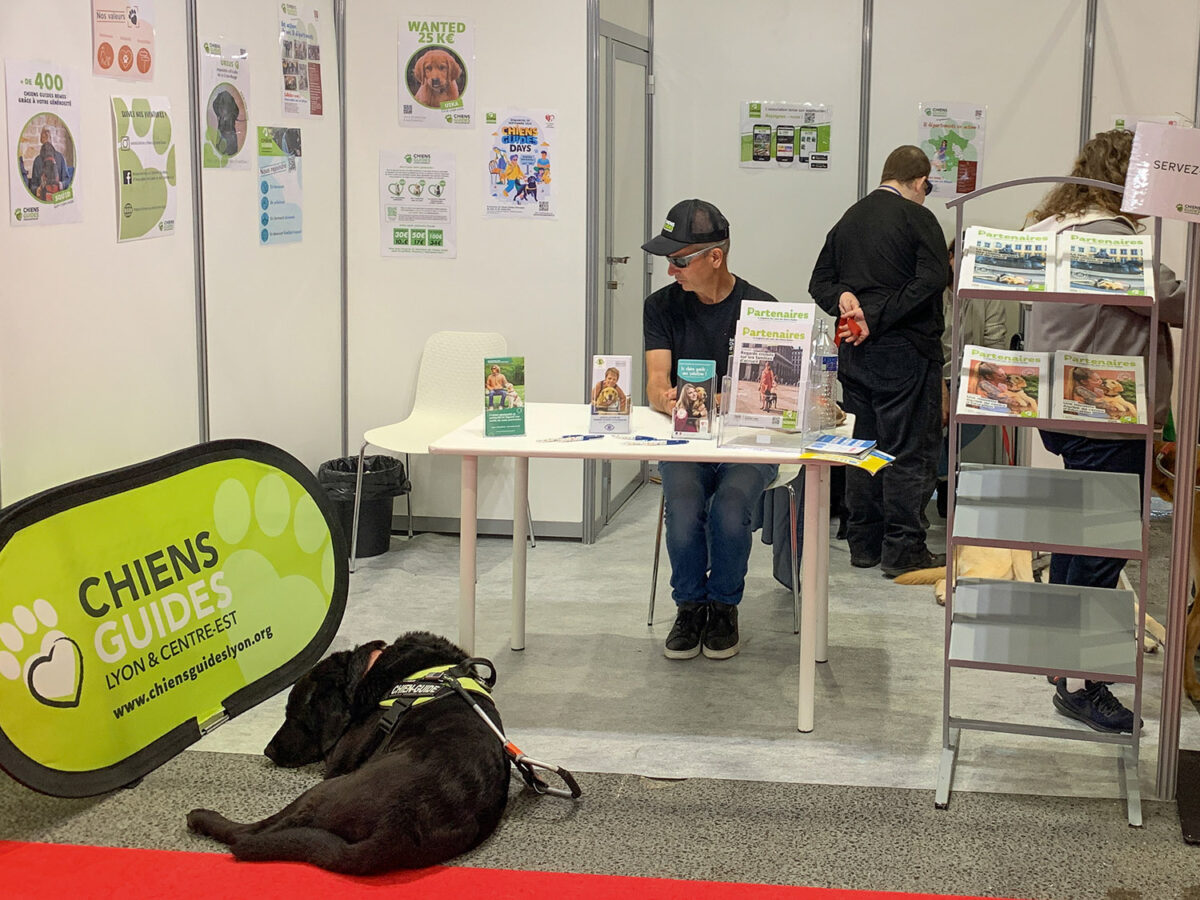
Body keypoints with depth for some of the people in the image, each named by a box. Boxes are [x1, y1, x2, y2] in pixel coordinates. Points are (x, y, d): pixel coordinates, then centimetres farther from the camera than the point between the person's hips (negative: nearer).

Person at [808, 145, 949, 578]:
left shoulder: (848, 219, 14)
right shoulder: (918, 218, -7)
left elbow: (820, 280, 13)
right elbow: (930, 282, -18)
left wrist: (844, 298, -5)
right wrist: (877, 319, -18)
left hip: (853, 353, 7)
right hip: (904, 352, -7)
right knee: (909, 450, -1)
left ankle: (863, 544, 18)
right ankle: (902, 550, 0)